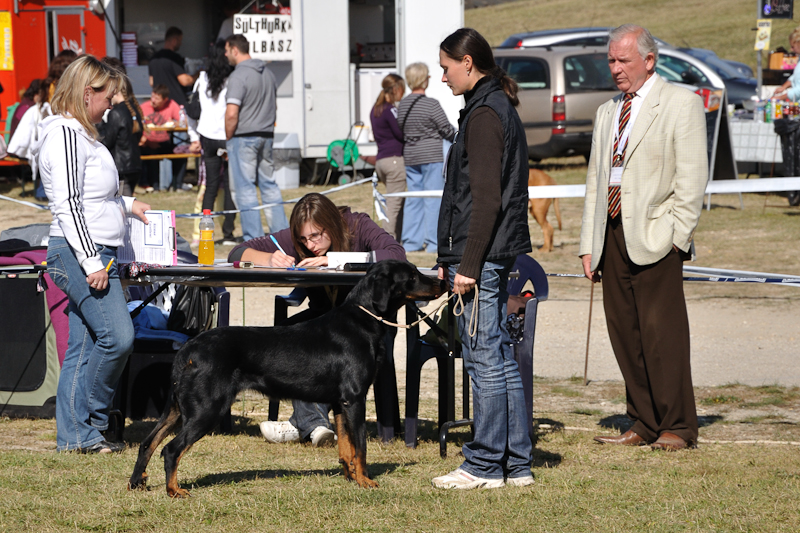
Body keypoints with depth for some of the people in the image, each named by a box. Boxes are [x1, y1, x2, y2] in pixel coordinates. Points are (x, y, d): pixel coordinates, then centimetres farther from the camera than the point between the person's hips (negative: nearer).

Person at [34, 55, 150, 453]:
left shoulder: (79, 134, 18)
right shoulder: (66, 135, -14)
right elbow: (67, 204, -20)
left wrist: (126, 205, 27)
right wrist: (91, 262, -22)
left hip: (93, 255, 10)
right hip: (79, 254, -10)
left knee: (83, 346, 8)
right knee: (117, 336, -13)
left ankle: (73, 435, 9)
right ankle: (88, 428, -4)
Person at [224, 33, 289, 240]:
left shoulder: (238, 76, -15)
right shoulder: (267, 73, 11)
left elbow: (232, 114, -20)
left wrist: (228, 139, -8)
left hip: (243, 138, -8)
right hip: (266, 136, 8)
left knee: (244, 188, -3)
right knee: (269, 185, 14)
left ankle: (253, 238, -5)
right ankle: (282, 231, 15)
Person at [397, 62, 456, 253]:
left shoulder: (402, 105, 6)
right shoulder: (431, 105, -13)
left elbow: (401, 130, 13)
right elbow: (447, 130, -8)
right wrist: (458, 136, 13)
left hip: (410, 156, 6)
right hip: (432, 157, -6)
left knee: (412, 200, 10)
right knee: (434, 199, -2)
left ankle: (410, 242, 9)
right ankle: (433, 242, -3)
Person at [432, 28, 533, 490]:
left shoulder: (484, 114, -14)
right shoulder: (501, 109, 17)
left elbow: (486, 200, -20)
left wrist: (468, 265, -20)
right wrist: (454, 258, 22)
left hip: (481, 256, -10)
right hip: (498, 255, 10)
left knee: (485, 359, -5)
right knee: (501, 359, 12)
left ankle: (485, 465, 0)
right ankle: (516, 463, 15)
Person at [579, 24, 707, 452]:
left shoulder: (681, 104, 1)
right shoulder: (606, 113, 21)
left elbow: (692, 176, -5)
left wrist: (677, 235, -13)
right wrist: (589, 244, 12)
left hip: (655, 237, -6)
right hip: (613, 236, 6)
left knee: (661, 333, -8)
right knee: (625, 335, 5)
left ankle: (677, 427, -2)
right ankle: (644, 425, 12)